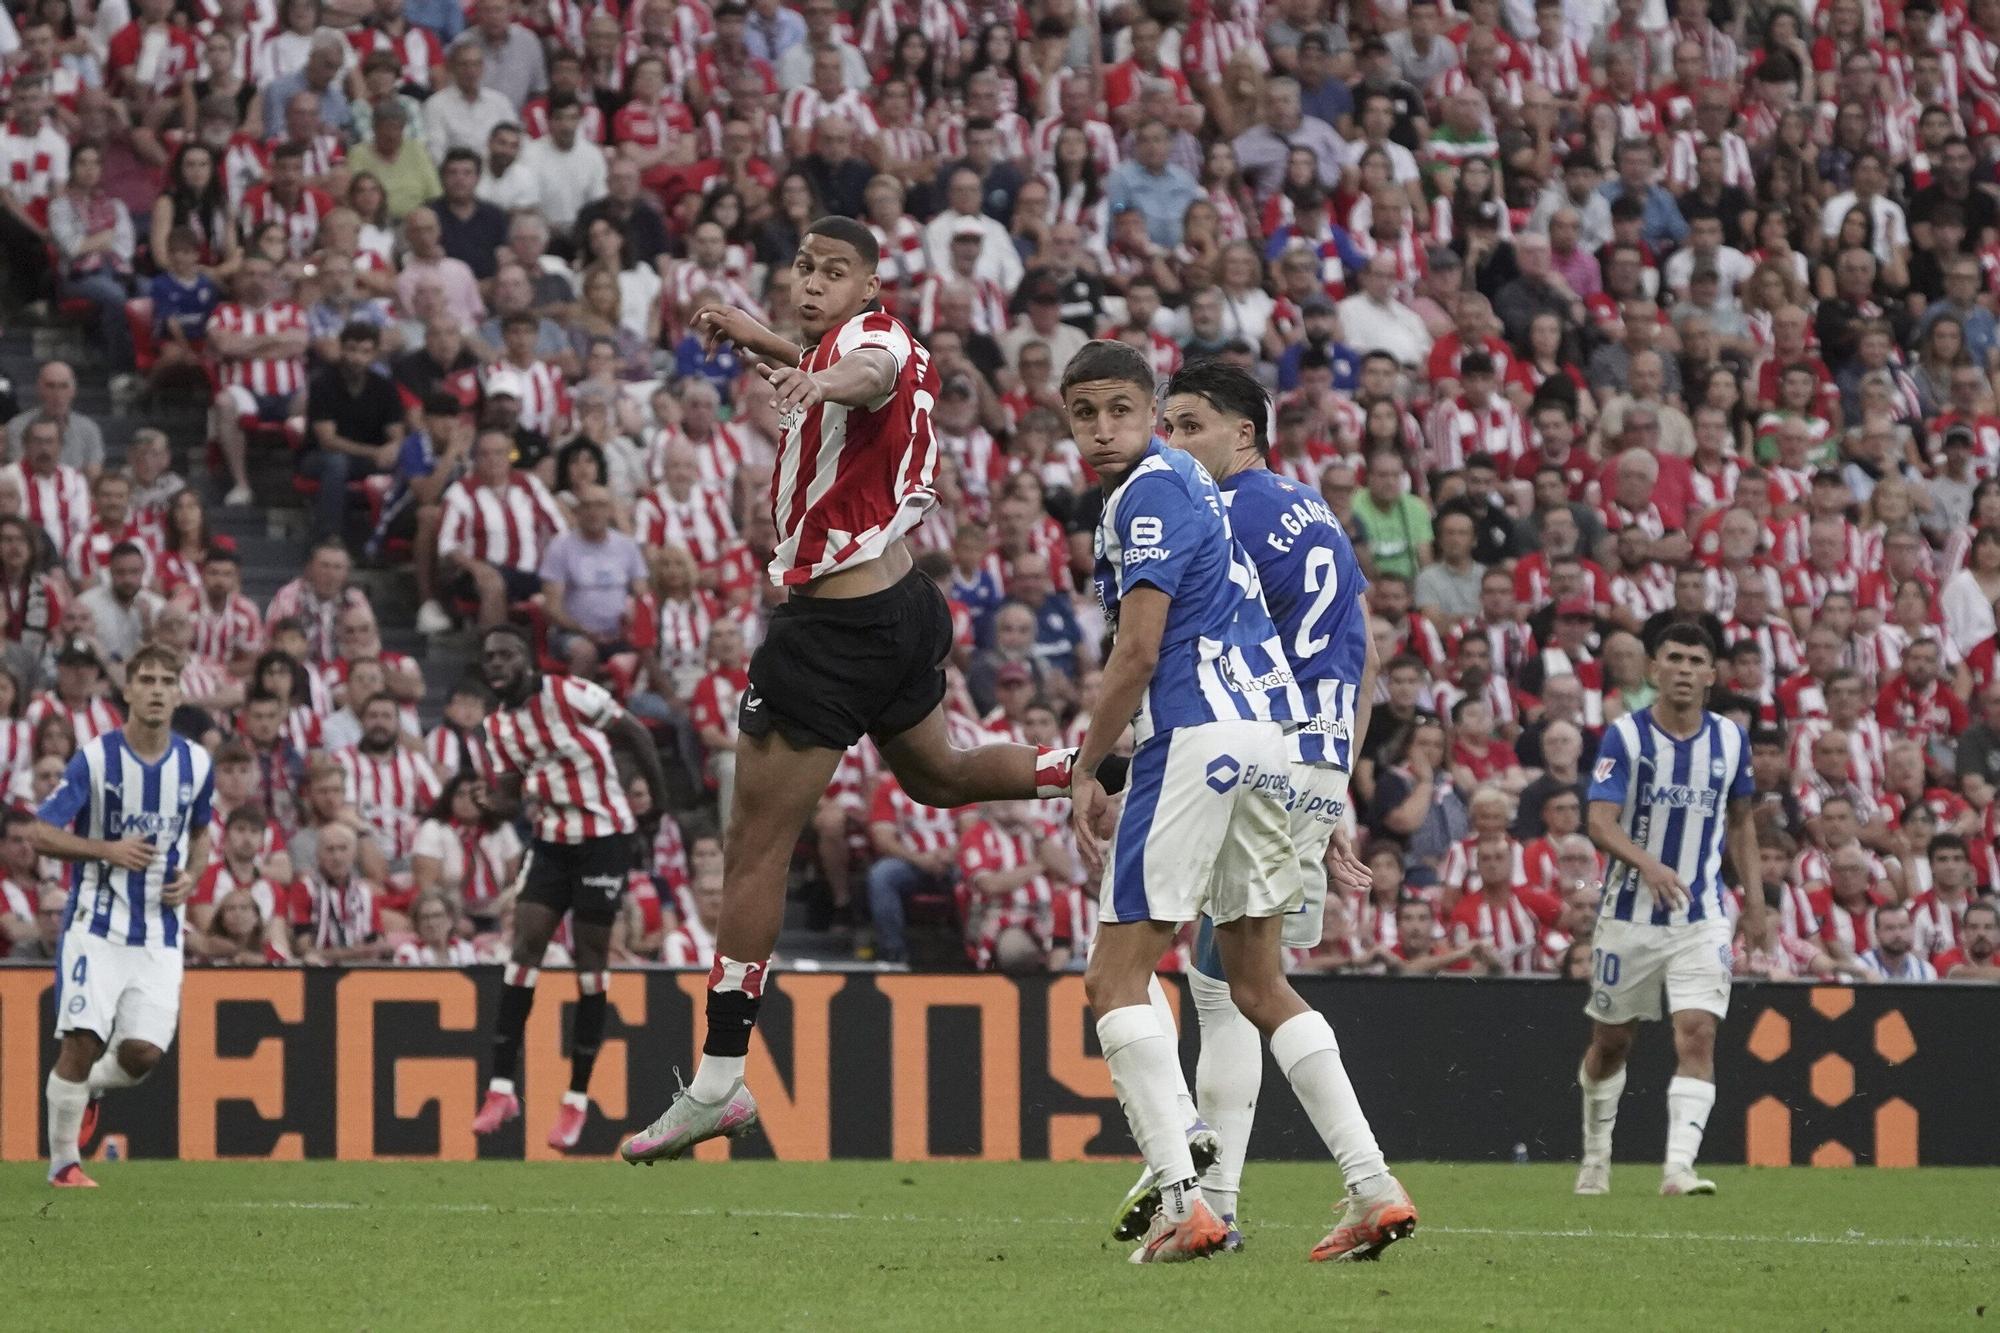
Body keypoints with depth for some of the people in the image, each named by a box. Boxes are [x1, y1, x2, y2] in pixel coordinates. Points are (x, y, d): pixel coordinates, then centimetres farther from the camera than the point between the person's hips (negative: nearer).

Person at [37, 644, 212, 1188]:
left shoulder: (196, 764, 5)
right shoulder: (94, 759, -8)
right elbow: (43, 834, -6)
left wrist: (191, 876, 2)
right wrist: (108, 849, -18)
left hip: (160, 934, 3)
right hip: (96, 924, -3)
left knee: (143, 1052, -8)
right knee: (82, 1041, -12)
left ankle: (91, 1089, 28)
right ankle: (63, 1163, 5)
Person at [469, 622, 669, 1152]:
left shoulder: (570, 695, -15)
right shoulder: (498, 726, 5)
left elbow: (633, 735, -6)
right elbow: (509, 799, 8)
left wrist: (661, 802, -1)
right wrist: (494, 803, -17)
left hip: (605, 835, -5)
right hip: (552, 839, 5)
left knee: (590, 951, -2)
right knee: (526, 941, -7)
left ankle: (577, 1098, 5)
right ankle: (501, 1089, -8)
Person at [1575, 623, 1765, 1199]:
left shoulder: (1731, 740, 3)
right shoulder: (1624, 736, -9)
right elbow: (1600, 822, -19)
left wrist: (1754, 897, 10)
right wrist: (1647, 864, -37)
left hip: (1702, 918, 1)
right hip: (1630, 914, -1)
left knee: (1698, 1034, -16)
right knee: (1611, 1042, 11)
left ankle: (1679, 1166, -21)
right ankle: (1596, 1155, 34)